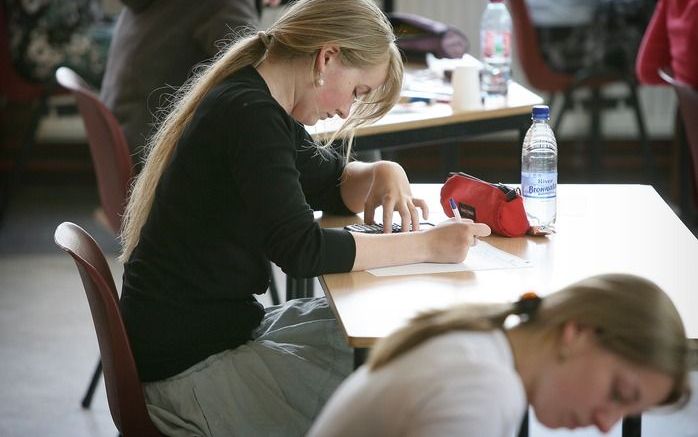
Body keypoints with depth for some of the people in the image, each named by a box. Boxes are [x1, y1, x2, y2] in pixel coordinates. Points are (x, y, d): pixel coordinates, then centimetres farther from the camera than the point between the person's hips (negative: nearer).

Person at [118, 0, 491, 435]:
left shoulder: (256, 105, 10)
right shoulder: (249, 114, -20)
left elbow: (331, 181, 22)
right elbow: (302, 249, -26)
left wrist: (382, 173, 0)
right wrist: (426, 245, -21)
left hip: (224, 328, 10)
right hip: (187, 366, -10)